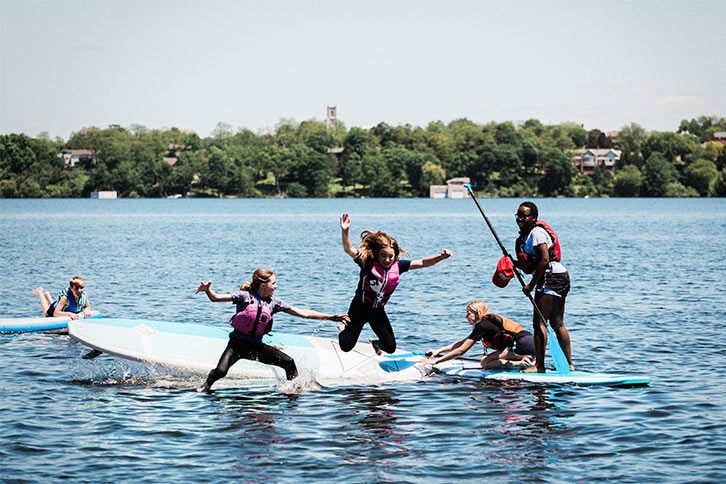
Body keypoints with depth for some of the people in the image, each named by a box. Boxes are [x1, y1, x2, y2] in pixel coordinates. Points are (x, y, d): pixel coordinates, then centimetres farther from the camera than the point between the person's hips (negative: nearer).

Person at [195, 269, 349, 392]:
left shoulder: (274, 302, 4)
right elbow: (215, 298, -12)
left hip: (256, 346, 4)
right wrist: (207, 289, -35)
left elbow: (302, 313, 7)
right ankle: (207, 384, 10)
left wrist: (330, 317, 3)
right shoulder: (245, 296, -8)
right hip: (237, 343, -4)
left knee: (289, 363, -9)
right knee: (220, 371, -24)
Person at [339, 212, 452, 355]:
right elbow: (349, 250, -30)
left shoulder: (397, 266, -10)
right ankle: (344, 330, 34)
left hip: (378, 311, 4)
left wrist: (441, 257, -22)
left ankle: (376, 343, 39)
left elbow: (422, 263, -8)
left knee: (390, 347, 0)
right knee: (346, 346, -4)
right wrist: (345, 232, -46)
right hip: (359, 308, -4)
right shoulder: (368, 263, -21)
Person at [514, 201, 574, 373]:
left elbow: (545, 260, -20)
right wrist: (516, 263, 3)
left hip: (550, 277, -11)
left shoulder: (536, 232, -11)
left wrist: (531, 285, -17)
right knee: (557, 324, 12)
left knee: (539, 322, -11)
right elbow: (532, 266, 19)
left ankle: (539, 366, -14)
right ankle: (569, 364, 15)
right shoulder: (527, 234, 20)